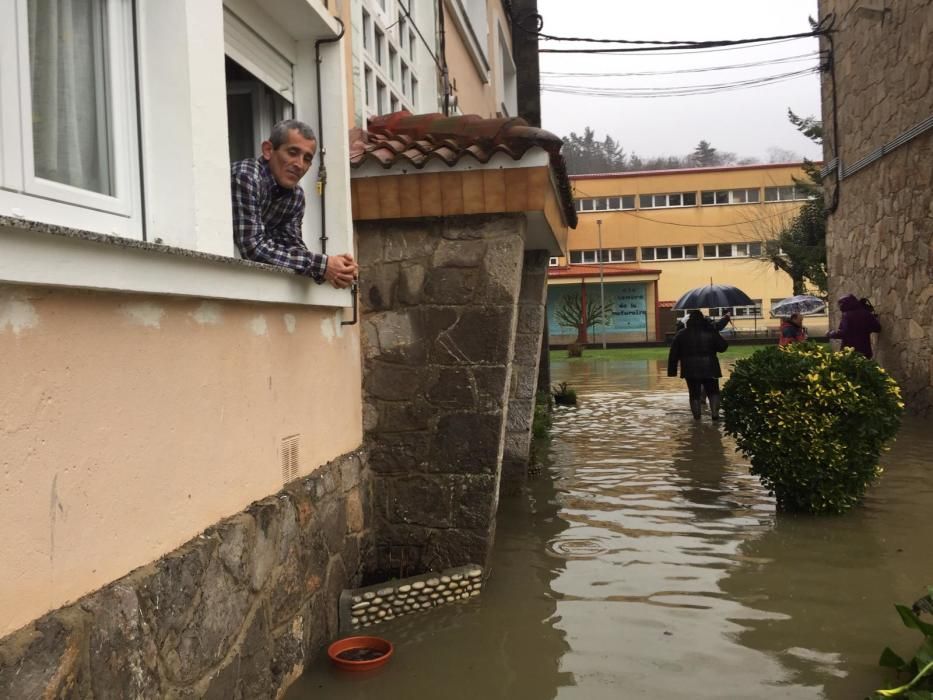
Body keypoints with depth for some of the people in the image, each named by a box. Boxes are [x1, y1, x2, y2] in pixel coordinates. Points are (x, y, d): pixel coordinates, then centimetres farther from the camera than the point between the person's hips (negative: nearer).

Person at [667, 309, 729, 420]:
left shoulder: (681, 335, 3)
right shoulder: (710, 333, 0)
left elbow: (673, 354, 2)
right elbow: (723, 347, 4)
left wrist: (672, 371, 6)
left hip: (691, 370, 0)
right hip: (709, 369, 0)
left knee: (694, 394, 8)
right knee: (713, 392, 11)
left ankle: (696, 415, 6)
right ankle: (715, 413, -3)